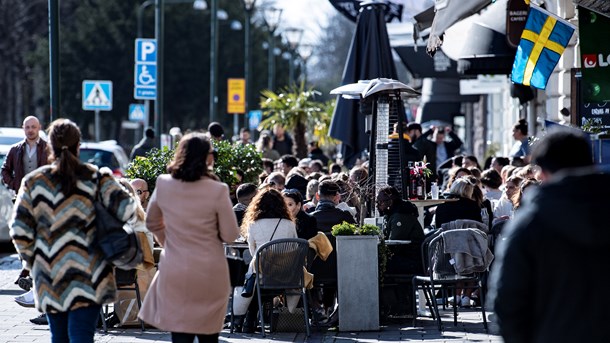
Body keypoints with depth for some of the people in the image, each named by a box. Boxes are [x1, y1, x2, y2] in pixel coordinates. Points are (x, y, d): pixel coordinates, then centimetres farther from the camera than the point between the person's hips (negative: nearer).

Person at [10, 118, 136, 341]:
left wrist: (33, 261, 12)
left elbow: (19, 231, -1)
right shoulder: (95, 178, -4)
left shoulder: (34, 181, 1)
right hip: (88, 277, -2)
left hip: (49, 278, 2)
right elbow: (126, 209, -12)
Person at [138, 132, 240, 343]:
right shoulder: (218, 191, -13)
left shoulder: (163, 184, -3)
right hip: (210, 273, -2)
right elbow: (230, 235, -7)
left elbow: (152, 223, 12)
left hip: (174, 273, 2)